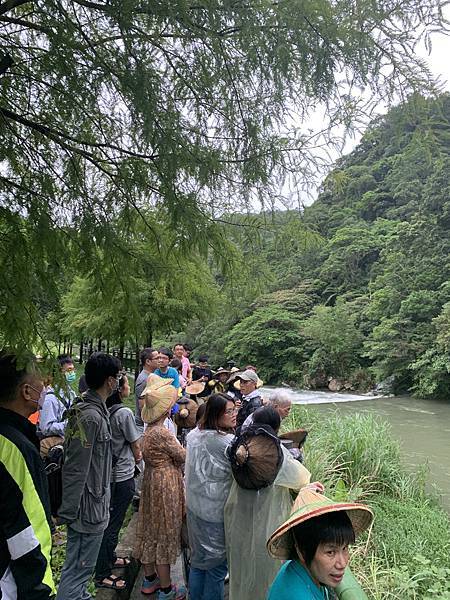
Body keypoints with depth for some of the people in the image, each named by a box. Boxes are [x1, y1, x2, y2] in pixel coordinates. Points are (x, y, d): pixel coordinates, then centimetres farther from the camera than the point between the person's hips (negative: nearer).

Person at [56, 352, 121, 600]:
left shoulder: (95, 409, 5)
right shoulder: (90, 416, -26)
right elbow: (75, 470, -24)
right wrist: (67, 512, -17)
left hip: (95, 504, 9)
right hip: (88, 509, -9)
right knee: (78, 569, 5)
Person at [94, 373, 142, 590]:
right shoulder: (124, 413, -20)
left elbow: (113, 441, 8)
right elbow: (135, 444, -10)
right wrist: (138, 457, 10)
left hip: (109, 472, 7)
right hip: (123, 475, -7)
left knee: (110, 520, 23)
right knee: (113, 523, 5)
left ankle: (109, 558, 41)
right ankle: (102, 574, 17)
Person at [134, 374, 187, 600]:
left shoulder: (149, 430, 2)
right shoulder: (161, 433, -26)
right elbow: (183, 456, -16)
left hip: (152, 480, 9)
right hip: (166, 485, -9)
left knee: (151, 529, 19)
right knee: (165, 532, 5)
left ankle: (149, 578, 37)